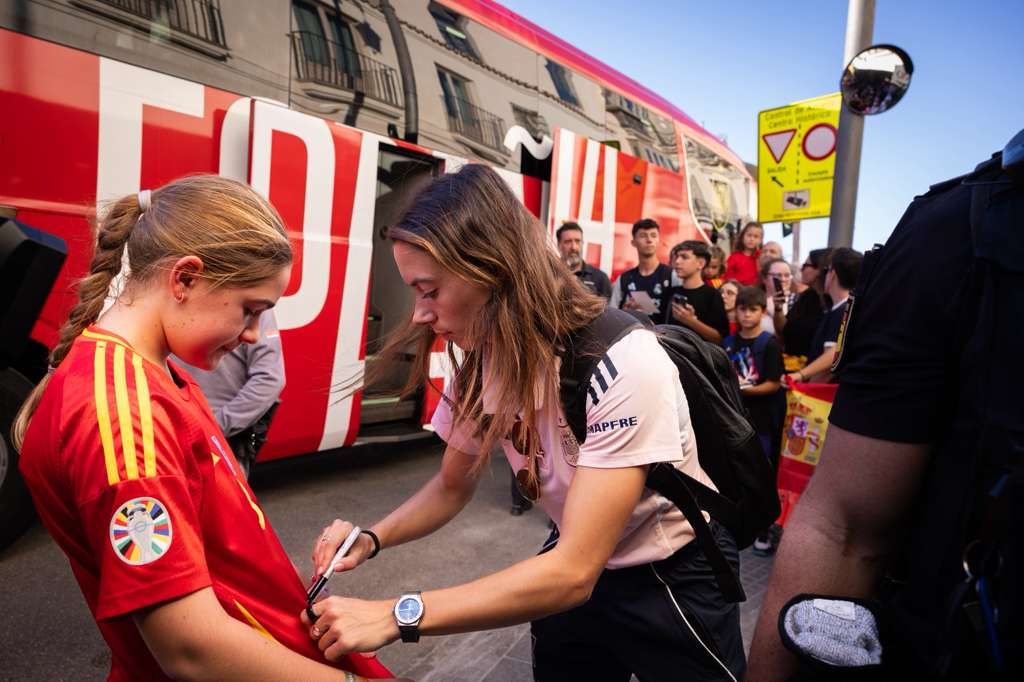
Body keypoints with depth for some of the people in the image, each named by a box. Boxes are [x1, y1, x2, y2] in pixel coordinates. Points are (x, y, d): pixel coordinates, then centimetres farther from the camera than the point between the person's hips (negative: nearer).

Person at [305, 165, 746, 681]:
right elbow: (452, 486, 2)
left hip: (673, 576, -5)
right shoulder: (480, 364, -12)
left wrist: (397, 615, -36)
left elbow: (574, 573, -36)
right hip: (575, 563, 5)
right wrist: (372, 539, -16)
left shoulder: (622, 365, -34)